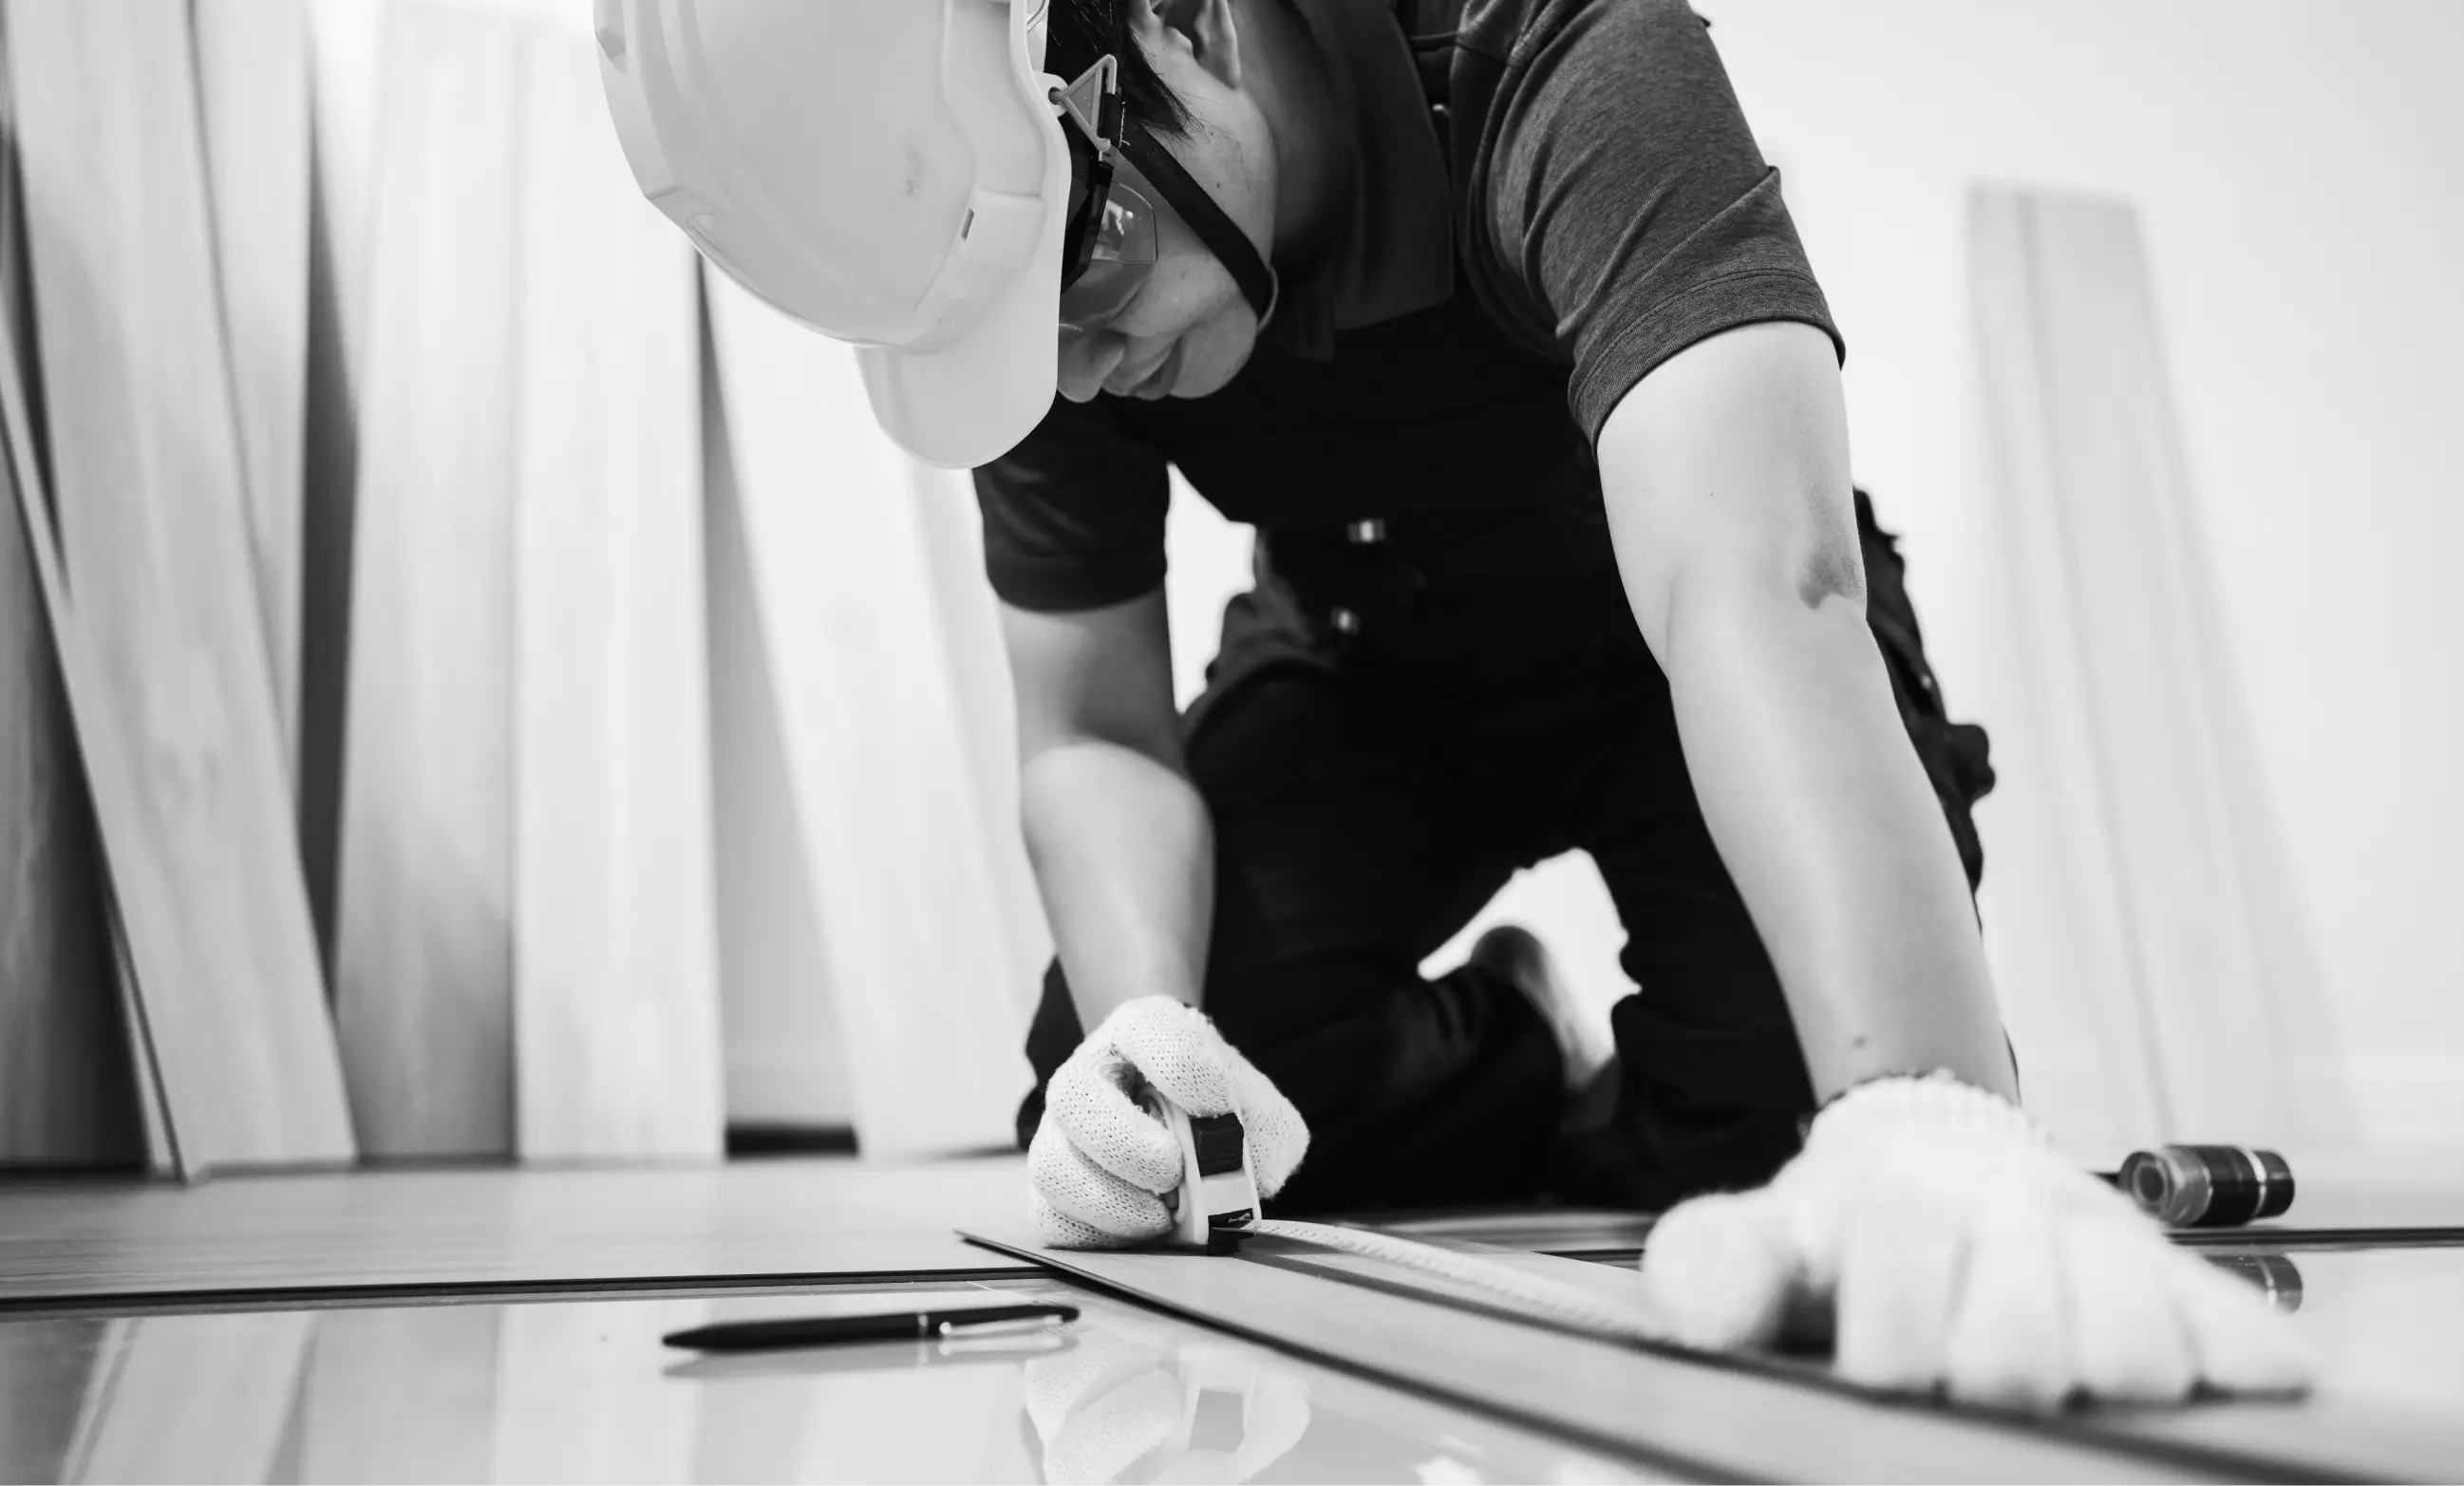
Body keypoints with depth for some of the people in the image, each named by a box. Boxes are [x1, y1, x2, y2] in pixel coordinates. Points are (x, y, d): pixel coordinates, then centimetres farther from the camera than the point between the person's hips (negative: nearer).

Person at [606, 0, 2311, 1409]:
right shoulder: (1016, 235, -20)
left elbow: (1758, 585, -50)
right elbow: (1095, 728, -14)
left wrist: (1927, 1126, -64)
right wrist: (1141, 1021, -33)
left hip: (1664, 658, -2)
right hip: (1366, 670, 3)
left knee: (1800, 1125, -24)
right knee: (1117, 1132, -18)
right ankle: (1531, 1066, 10)